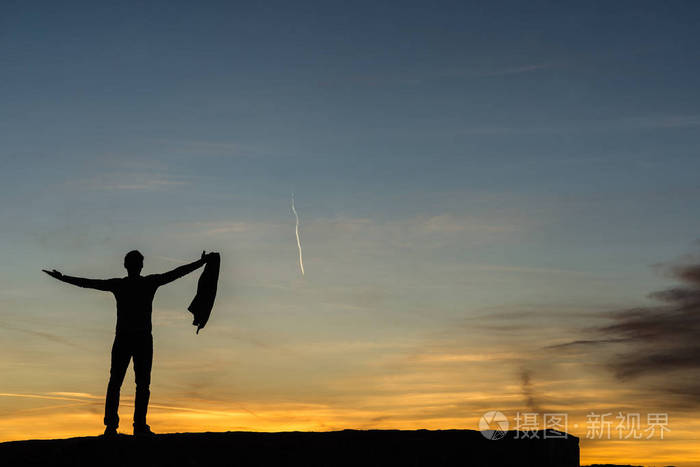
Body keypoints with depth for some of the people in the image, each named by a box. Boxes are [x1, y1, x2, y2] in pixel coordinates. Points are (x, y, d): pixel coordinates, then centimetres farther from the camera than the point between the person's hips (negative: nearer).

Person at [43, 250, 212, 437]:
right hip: (143, 339, -1)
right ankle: (139, 426, -7)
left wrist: (62, 278, 17)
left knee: (115, 383, 5)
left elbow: (87, 283, 6)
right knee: (142, 383, 1)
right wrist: (201, 262, 15)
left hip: (122, 339, 1)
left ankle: (111, 424, -6)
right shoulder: (150, 282, 0)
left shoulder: (118, 284, 2)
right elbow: (177, 272, 6)